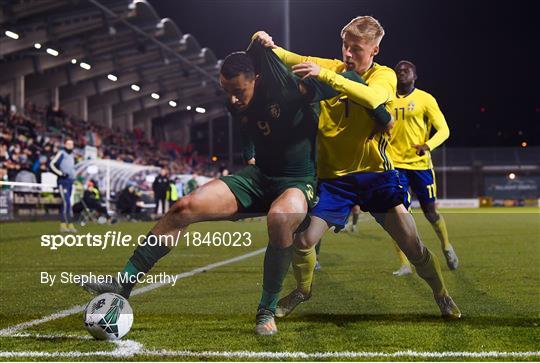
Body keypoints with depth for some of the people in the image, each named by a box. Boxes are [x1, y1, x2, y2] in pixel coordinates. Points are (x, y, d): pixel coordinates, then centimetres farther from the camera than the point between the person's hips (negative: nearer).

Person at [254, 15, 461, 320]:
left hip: (376, 173, -2)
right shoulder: (332, 68, 5)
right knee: (303, 239, -6)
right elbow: (290, 60, 0)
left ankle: (442, 294, 21)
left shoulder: (384, 75, -5)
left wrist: (325, 75, -36)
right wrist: (267, 45, -24)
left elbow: (373, 98, -29)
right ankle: (303, 290, 25)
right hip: (334, 176, 2)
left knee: (411, 243, -4)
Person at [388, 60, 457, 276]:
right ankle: (404, 264, -2)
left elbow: (443, 130, -7)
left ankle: (446, 246, 34)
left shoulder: (425, 99, -3)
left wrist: (428, 145, -25)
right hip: (395, 164, 2)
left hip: (420, 164, -2)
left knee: (430, 212, 5)